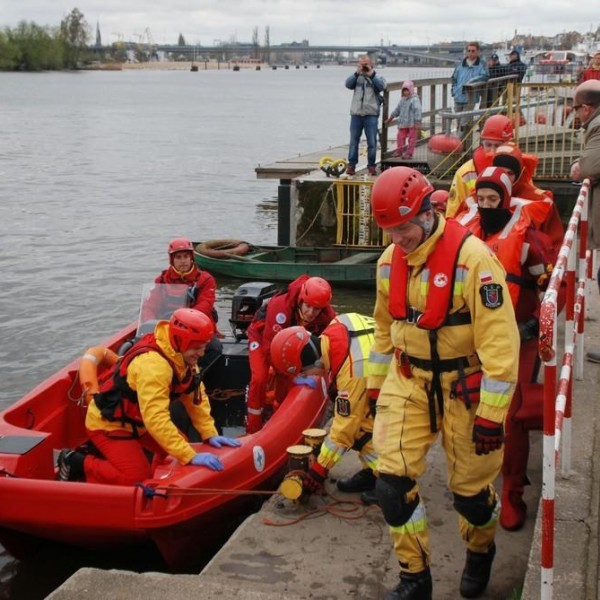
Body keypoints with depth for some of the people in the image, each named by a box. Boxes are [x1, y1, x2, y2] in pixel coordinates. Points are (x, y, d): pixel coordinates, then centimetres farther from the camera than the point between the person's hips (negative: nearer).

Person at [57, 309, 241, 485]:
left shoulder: (182, 355, -7)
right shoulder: (153, 364, -35)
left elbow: (196, 397, -1)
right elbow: (156, 419, -41)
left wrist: (210, 435, -11)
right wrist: (191, 456, -42)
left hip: (134, 419, 9)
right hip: (108, 423, -9)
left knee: (179, 445, 1)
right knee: (138, 479, -15)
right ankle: (75, 463, -2)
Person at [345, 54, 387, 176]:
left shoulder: (376, 77, 6)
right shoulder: (356, 77, 10)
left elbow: (381, 86, -12)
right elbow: (348, 84, -7)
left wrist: (371, 74, -17)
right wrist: (357, 73, -17)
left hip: (371, 114, -1)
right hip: (356, 113, 1)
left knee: (372, 142, 0)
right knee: (353, 141, 4)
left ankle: (371, 165, 10)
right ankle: (351, 164, 9)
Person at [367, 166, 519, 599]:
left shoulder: (472, 258, -22)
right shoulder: (390, 260, 0)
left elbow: (500, 343, -22)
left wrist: (491, 415, -20)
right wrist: (376, 384, 18)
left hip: (464, 387, -5)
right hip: (408, 383, 5)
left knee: (471, 488, 10)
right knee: (392, 482, -4)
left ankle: (480, 552, 43)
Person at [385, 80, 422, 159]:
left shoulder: (415, 99, -12)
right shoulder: (403, 100, 13)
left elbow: (417, 111, -18)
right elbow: (397, 109, 24)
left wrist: (417, 122, -23)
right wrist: (391, 117, 28)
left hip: (412, 124, -7)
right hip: (403, 123, 7)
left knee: (411, 138, 1)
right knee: (400, 136, 7)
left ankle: (409, 153, 6)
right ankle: (399, 151, 17)